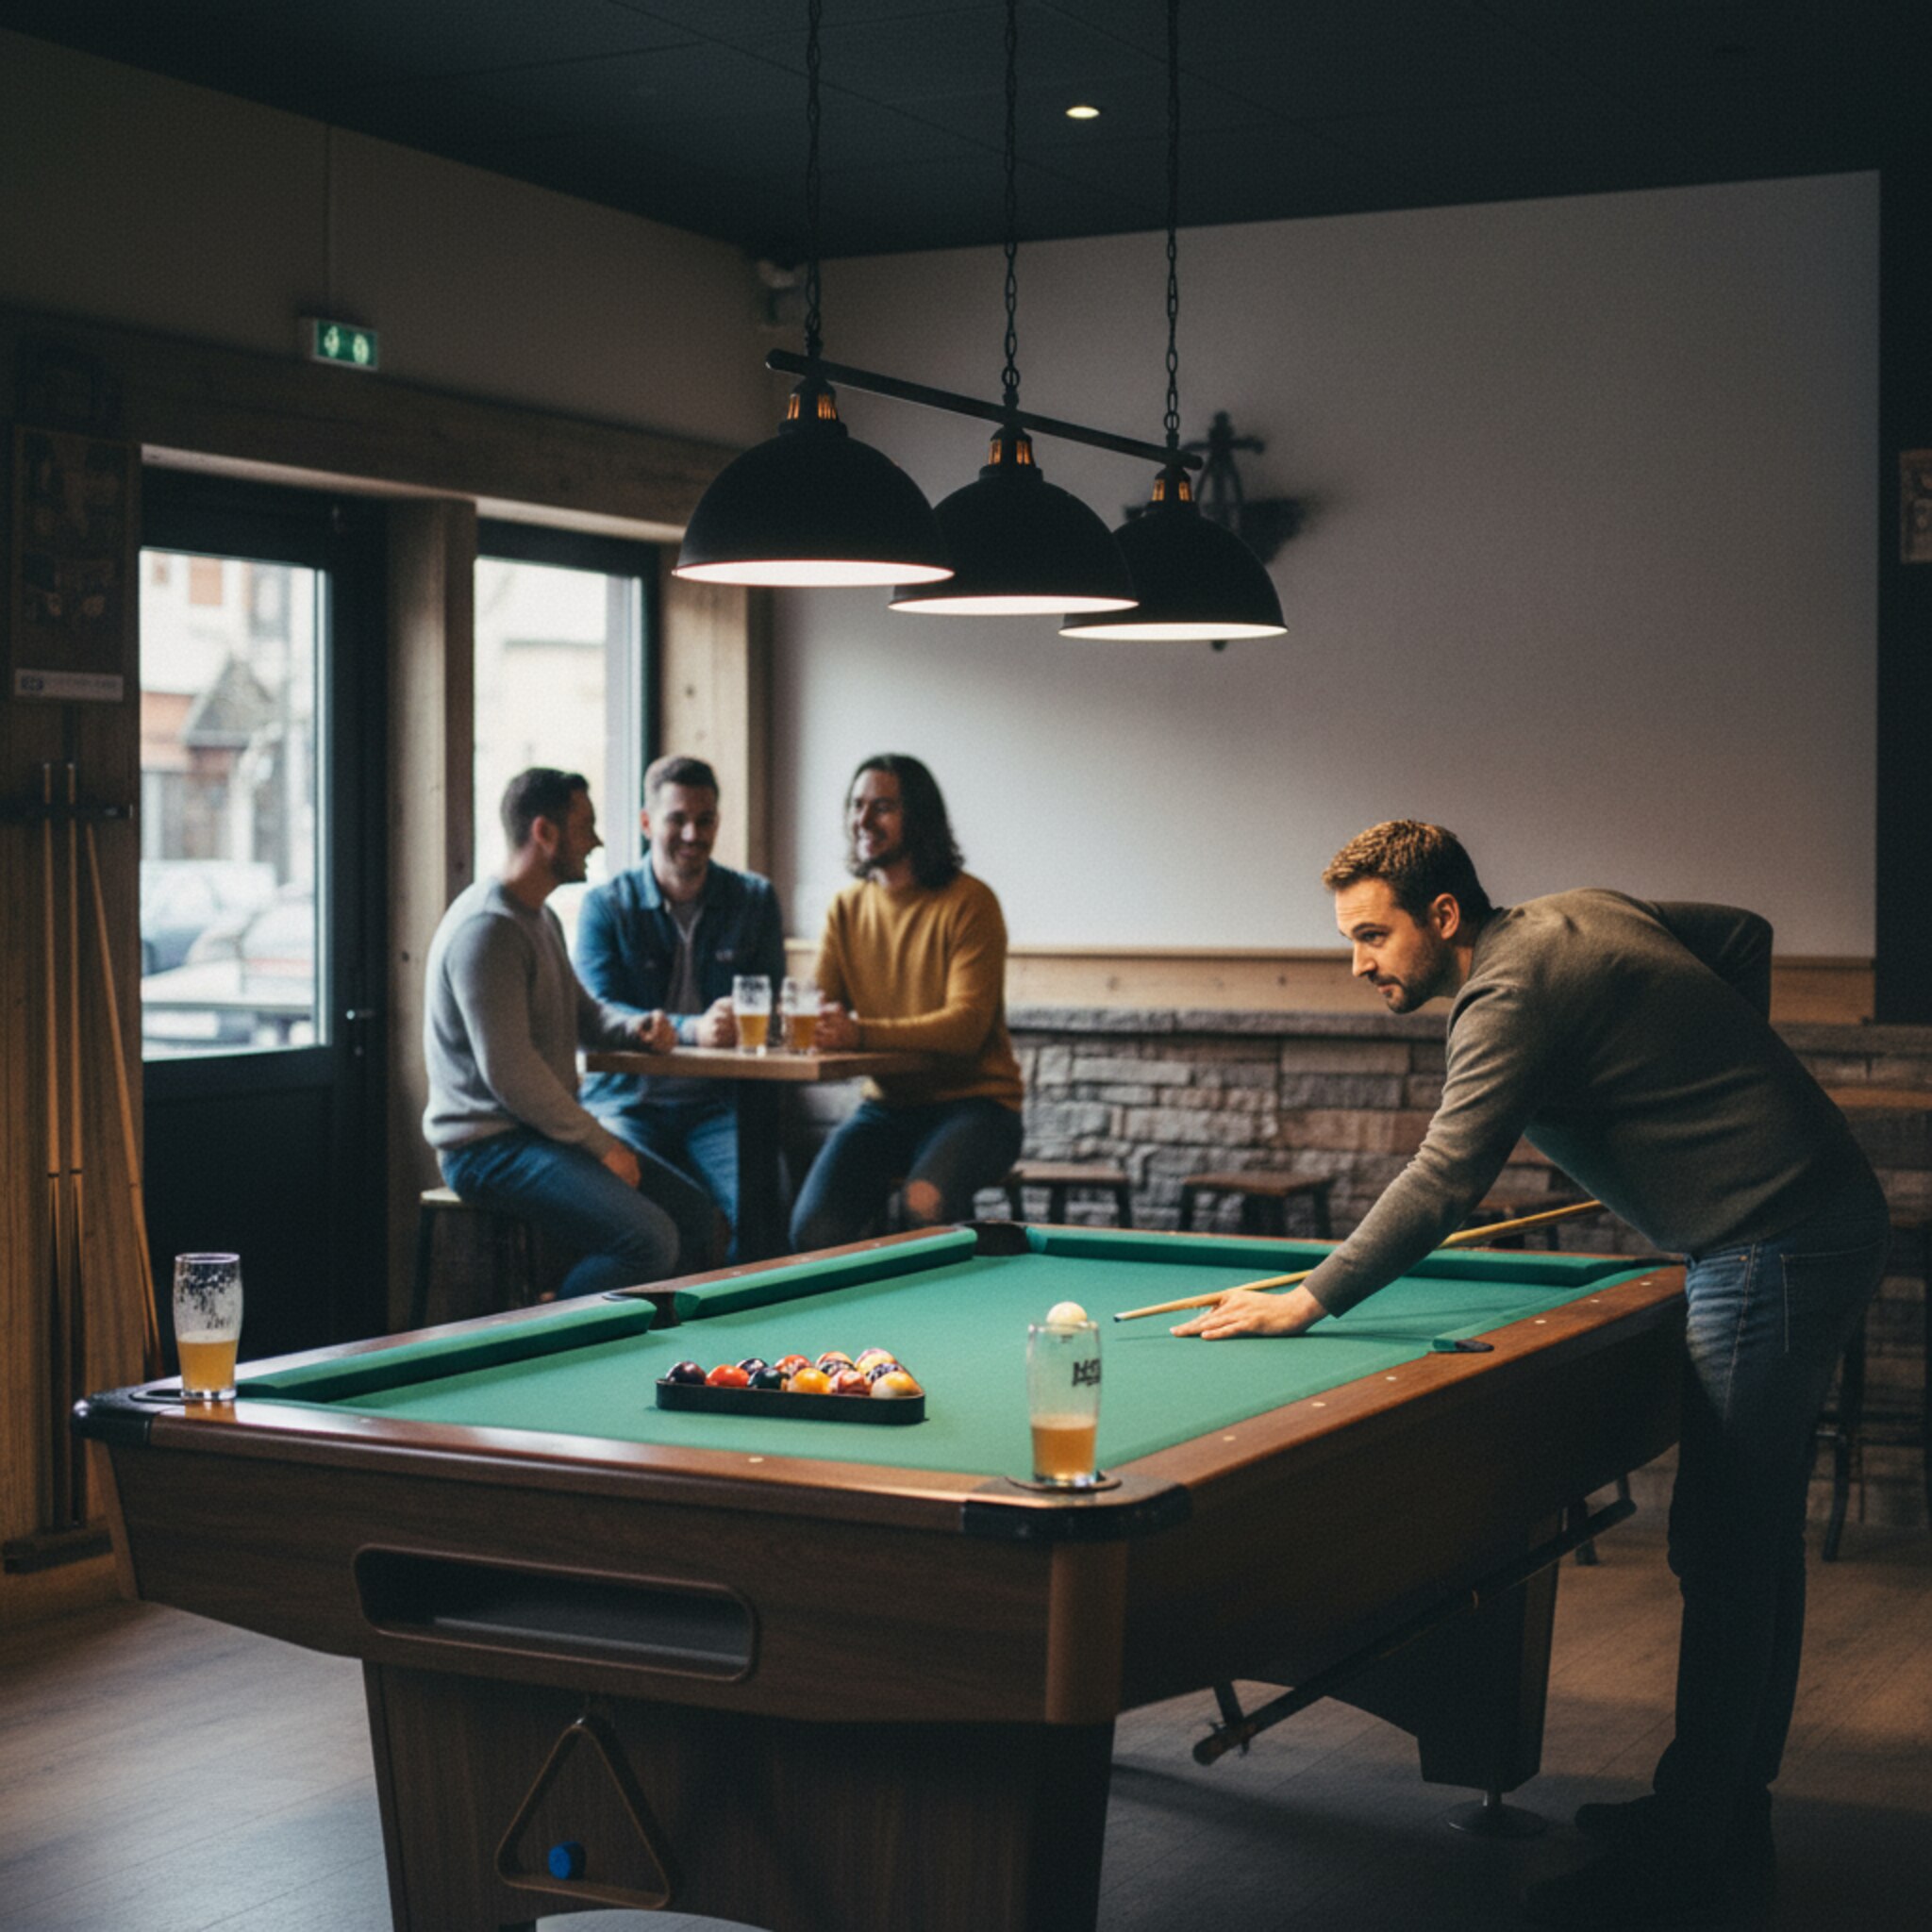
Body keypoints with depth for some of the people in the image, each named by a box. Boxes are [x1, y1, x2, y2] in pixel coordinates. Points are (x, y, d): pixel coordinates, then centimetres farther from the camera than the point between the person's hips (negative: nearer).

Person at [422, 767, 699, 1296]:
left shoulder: (542, 917, 15)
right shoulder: (487, 929, -19)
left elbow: (579, 1010, 29)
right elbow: (509, 1073, -24)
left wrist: (634, 1026, 5)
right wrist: (601, 1145, -16)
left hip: (544, 1129, 10)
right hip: (489, 1147, -10)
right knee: (650, 1240, -25)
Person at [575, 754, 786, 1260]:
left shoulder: (754, 900, 10)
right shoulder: (607, 906, 2)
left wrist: (737, 1025, -18)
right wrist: (691, 1029, -27)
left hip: (716, 1105, 2)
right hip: (627, 1101, -1)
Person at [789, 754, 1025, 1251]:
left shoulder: (969, 903, -11)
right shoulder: (847, 908, 8)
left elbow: (966, 1027, -20)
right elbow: (819, 1006, 5)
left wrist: (861, 1033, -33)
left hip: (973, 1102, -5)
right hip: (887, 1105, 5)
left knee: (927, 1203, -34)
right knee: (815, 1225, -19)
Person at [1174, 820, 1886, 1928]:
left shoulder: (1514, 994, -17)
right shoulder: (1575, 913, 12)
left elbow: (1443, 1185, -24)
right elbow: (1746, 933, 23)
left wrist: (1310, 1301, -18)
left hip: (1776, 1253, -11)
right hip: (1833, 1215, 11)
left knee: (1726, 1554, -7)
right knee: (1755, 1540, 15)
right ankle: (1729, 1807, 25)